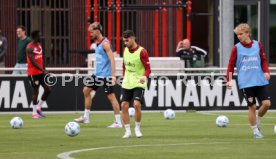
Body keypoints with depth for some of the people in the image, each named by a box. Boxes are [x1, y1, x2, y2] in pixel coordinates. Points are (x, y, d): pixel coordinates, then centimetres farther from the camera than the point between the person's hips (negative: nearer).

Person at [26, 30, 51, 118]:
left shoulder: (39, 45, 11)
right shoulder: (29, 47, -16)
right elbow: (33, 62, -22)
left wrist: (44, 70, 17)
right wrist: (43, 70, -26)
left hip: (41, 72, 8)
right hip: (33, 73, -8)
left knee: (48, 89, 3)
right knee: (35, 91, -3)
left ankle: (38, 108, 17)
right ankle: (34, 112, 7)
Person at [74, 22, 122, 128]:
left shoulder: (105, 43, -15)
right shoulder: (97, 43, 13)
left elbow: (112, 60, -21)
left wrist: (113, 76, -26)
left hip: (106, 75, -10)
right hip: (97, 74, 10)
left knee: (111, 96, -8)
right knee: (86, 90, 13)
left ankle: (118, 122, -5)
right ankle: (86, 117, 21)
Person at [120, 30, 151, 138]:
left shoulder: (142, 52, -13)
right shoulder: (125, 50, 6)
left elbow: (147, 68, -14)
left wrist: (144, 77, -33)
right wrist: (124, 78, 15)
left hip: (138, 84, -6)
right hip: (127, 83, 6)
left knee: (137, 104, -19)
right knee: (124, 105, -3)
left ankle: (137, 128, 1)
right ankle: (127, 131, 6)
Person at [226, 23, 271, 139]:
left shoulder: (257, 45, 5)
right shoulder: (236, 48, 0)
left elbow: (263, 60, 13)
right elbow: (231, 65, 2)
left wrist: (266, 71, -4)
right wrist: (229, 80, -6)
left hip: (260, 81, 2)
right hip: (246, 83, -2)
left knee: (266, 103, -6)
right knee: (252, 106, -3)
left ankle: (257, 122, 21)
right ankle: (255, 131, 11)